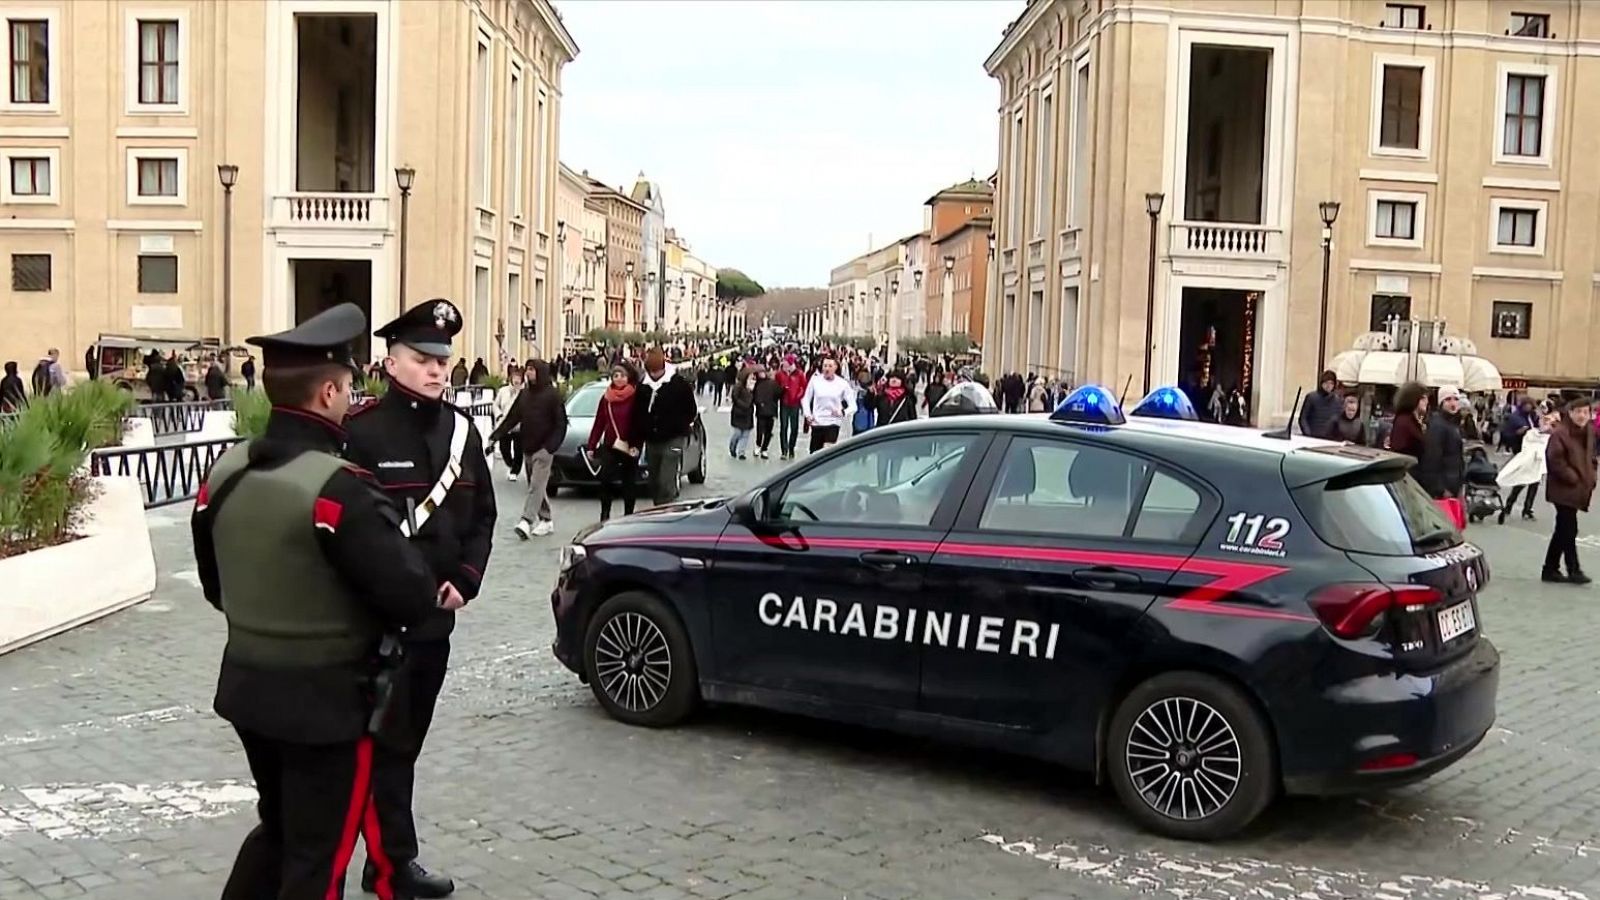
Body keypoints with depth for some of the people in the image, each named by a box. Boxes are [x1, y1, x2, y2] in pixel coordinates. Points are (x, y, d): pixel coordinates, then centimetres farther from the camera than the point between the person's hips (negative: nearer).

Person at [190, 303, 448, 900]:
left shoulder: (225, 472, 0)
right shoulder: (338, 486, -25)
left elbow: (215, 586, 13)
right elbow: (409, 597, -23)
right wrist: (434, 595, -1)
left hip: (247, 687, 8)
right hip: (326, 699, -8)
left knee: (277, 828, 26)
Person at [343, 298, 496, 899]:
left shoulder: (461, 429, 8)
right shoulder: (360, 431, -13)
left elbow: (481, 514, 11)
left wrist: (464, 579, -2)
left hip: (437, 614, 7)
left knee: (409, 739, 16)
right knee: (384, 743, 2)